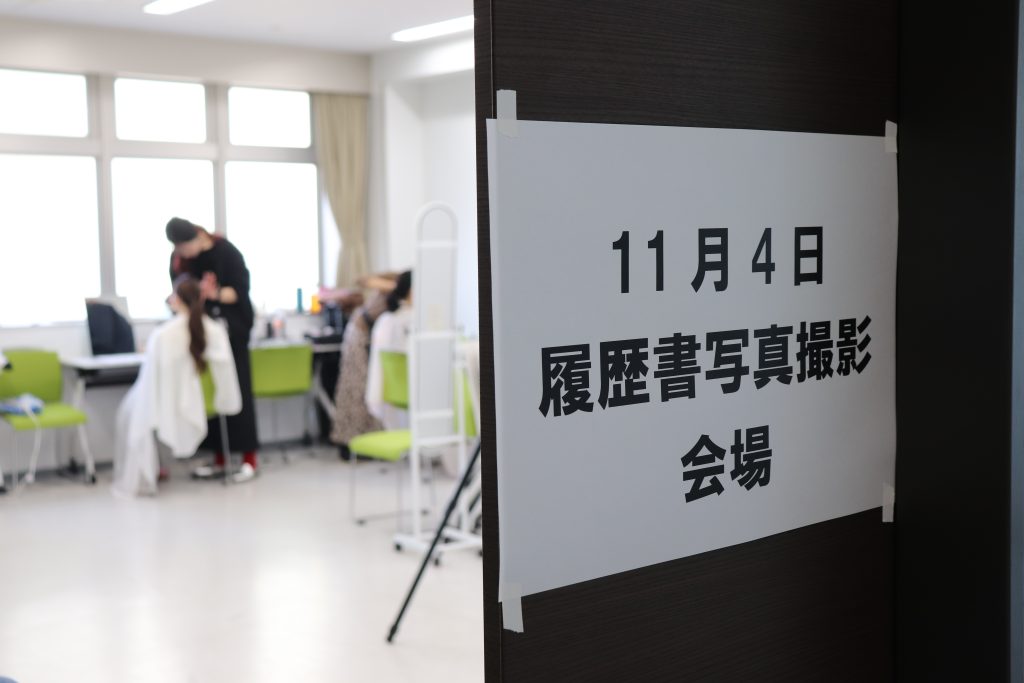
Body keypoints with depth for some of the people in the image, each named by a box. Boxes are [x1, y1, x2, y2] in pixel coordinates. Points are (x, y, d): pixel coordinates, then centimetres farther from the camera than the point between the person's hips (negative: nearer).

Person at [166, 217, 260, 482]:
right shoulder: (179, 258, 1)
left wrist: (215, 294, -29)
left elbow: (241, 290, -12)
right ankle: (219, 458, 8)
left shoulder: (226, 252, -13)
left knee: (237, 388, -5)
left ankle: (249, 458, -2)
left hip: (231, 327, -4)